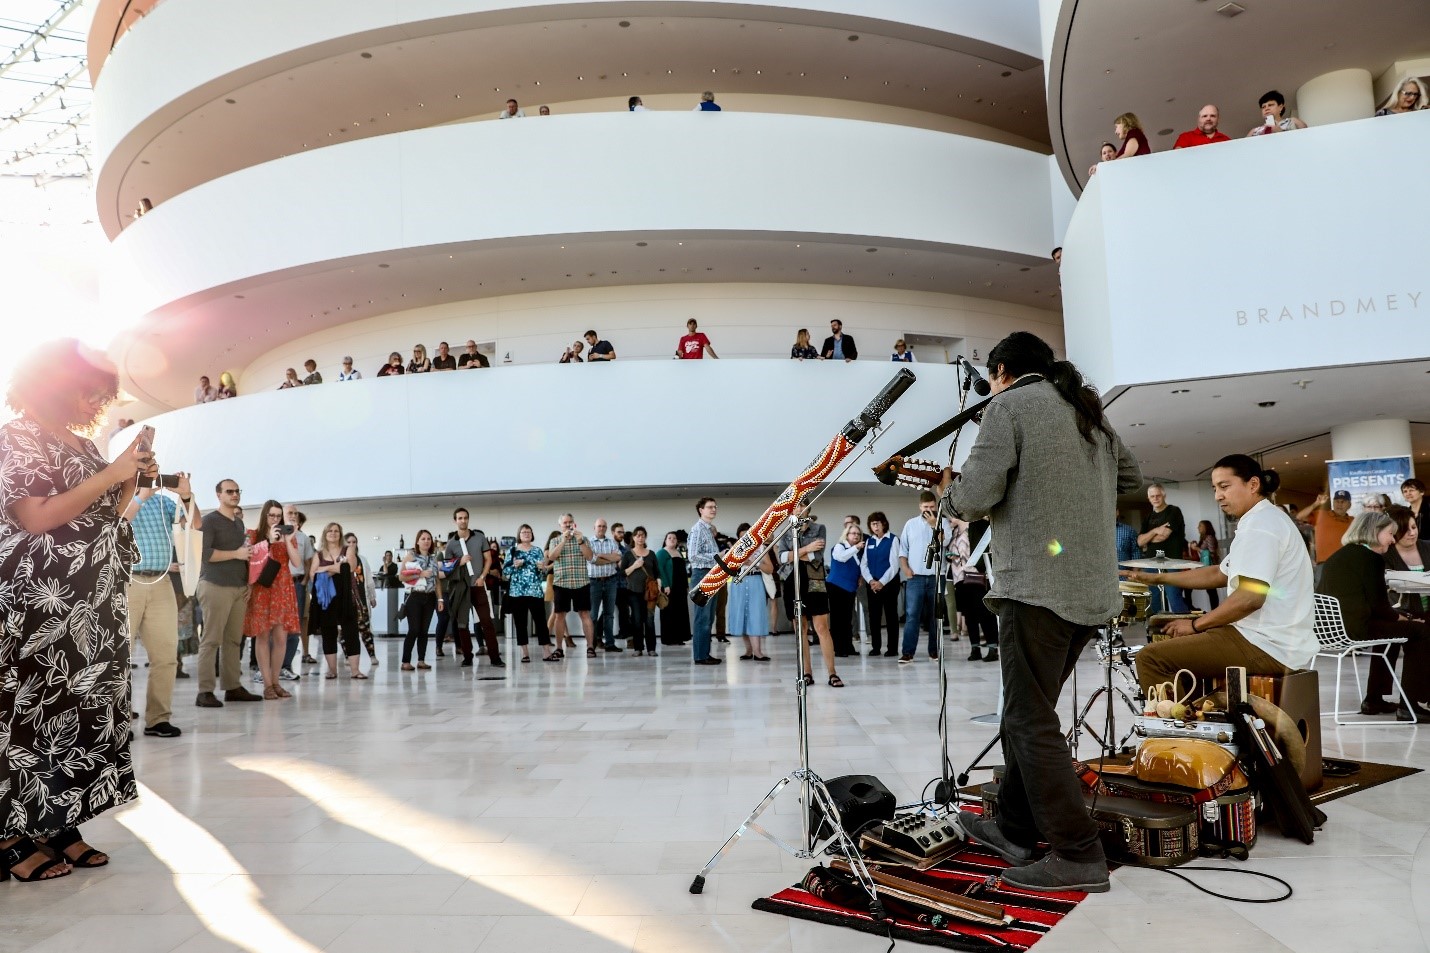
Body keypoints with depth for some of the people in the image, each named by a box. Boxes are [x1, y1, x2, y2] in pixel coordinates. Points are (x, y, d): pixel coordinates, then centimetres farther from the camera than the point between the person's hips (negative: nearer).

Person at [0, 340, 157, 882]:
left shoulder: (83, 446, 17)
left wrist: (133, 478, 7)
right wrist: (111, 473, -14)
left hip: (95, 603, 8)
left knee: (84, 706, 6)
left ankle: (59, 825, 14)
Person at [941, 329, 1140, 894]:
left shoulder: (1008, 405, -4)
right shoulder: (1090, 412, 18)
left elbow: (975, 496, -13)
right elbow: (1131, 478, 32)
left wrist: (949, 490, 8)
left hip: (1037, 586, -8)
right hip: (1092, 589, 8)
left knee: (1031, 723, -2)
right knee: (1027, 712, 17)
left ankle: (1078, 856, 0)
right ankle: (1015, 828, 27)